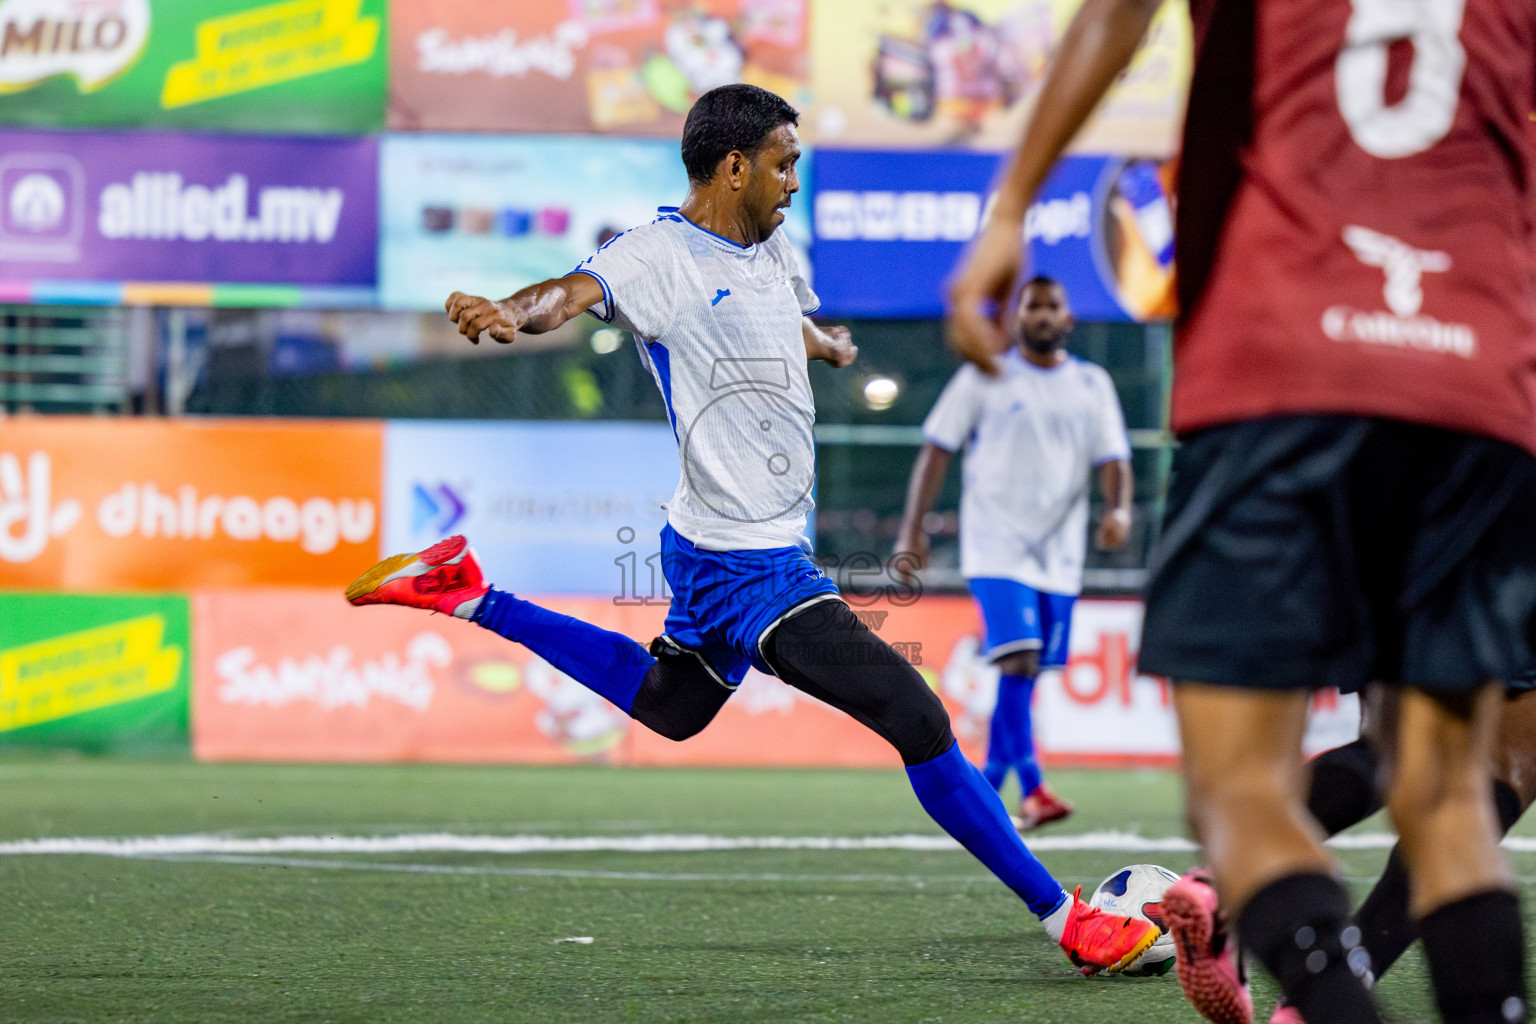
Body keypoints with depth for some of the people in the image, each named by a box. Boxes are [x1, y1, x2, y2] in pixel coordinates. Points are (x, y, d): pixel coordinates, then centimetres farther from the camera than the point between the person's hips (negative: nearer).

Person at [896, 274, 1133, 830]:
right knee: (1017, 660, -20)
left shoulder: (1092, 384, 11)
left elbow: (1112, 458, 7)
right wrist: (912, 529, -2)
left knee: (1025, 674, 6)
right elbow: (936, 450, 4)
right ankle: (1032, 788, -22)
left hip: (1060, 551, 4)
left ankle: (984, 791, 19)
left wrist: (1119, 509, -14)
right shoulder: (982, 378, 3)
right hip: (997, 545, -4)